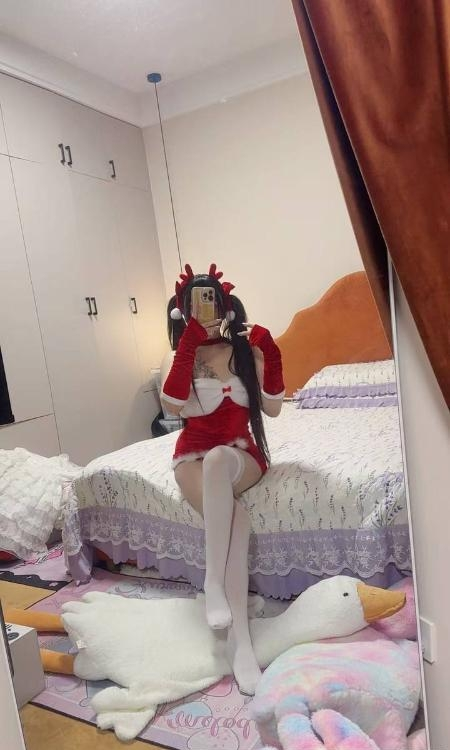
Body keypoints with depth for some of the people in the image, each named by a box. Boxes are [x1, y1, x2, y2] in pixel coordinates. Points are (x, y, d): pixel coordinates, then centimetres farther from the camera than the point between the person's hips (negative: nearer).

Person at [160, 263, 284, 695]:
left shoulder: (247, 350, 3)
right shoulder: (184, 357, -1)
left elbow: (272, 409, -1)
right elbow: (171, 407, -20)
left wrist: (271, 358, -15)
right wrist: (188, 345, -24)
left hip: (241, 454, 1)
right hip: (193, 456, 0)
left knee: (218, 459, -38)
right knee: (234, 517, -32)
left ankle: (214, 582, -33)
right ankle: (239, 641, -30)